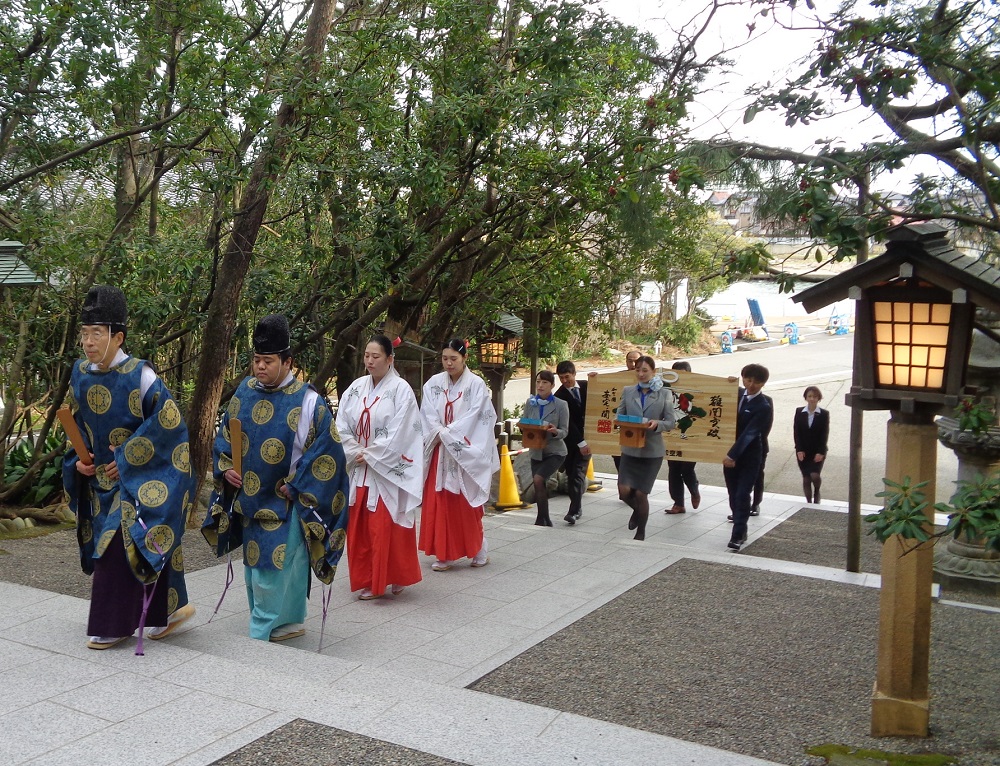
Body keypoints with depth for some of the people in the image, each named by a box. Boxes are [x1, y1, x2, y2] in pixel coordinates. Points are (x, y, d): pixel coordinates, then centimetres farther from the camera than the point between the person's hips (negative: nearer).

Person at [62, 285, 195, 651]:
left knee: (120, 546, -7)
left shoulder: (139, 374, -17)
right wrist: (79, 459, 1)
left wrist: (128, 458, -17)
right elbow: (76, 423, 16)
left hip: (137, 479, -6)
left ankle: (113, 626, 6)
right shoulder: (80, 374, 3)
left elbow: (168, 421, -17)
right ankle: (169, 609, 24)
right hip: (100, 478, 6)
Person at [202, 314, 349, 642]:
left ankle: (260, 636, 6)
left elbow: (327, 451, -13)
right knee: (255, 572, 15)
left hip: (285, 504, -6)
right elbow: (224, 435, 15)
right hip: (249, 501, 6)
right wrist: (225, 467, -1)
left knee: (272, 572, -5)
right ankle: (291, 622, 30)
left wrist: (294, 487, -13)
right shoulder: (245, 392, 3)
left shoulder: (308, 402, -13)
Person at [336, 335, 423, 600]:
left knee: (388, 527, -2)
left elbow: (399, 434, -14)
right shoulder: (356, 387, 6)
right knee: (359, 528, 7)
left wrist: (370, 456, -12)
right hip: (360, 470, 5)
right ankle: (367, 581, 18)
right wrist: (356, 452, -8)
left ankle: (395, 578, 13)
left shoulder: (400, 389, -9)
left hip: (389, 470, -5)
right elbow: (341, 426, 5)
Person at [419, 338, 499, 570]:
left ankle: (479, 551, 14)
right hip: (440, 452, 4)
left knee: (466, 504, 1)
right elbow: (428, 416, 1)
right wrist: (440, 434, -15)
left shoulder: (476, 384, -5)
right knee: (440, 503, 4)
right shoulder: (434, 383, 5)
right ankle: (444, 554, 11)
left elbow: (475, 417, -11)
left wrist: (447, 434, -13)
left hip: (465, 453, -4)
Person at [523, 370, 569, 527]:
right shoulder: (530, 403, 2)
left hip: (555, 451, -5)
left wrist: (555, 431, -28)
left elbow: (564, 431, -7)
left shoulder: (561, 405, -8)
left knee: (538, 480, -21)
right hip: (536, 451, 5)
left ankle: (541, 519, -8)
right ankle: (545, 521, 26)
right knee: (540, 486, 9)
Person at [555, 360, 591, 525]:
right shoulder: (560, 396, -8)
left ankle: (574, 511, -15)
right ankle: (577, 508, 20)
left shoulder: (586, 386, 2)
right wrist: (580, 443, -18)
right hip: (571, 439, 0)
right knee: (571, 475, 6)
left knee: (578, 474, -10)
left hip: (586, 438, 0)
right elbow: (568, 422, -13)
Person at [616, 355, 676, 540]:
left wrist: (657, 424, -21)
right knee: (624, 491, -7)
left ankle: (640, 533, 23)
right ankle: (637, 511, 30)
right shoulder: (628, 392, 6)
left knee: (641, 493, 1)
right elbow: (619, 416, 10)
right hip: (630, 448, 2)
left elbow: (670, 422, -1)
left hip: (652, 450, -2)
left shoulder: (664, 394, 0)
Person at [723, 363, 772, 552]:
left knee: (742, 496, -9)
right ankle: (741, 530, 24)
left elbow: (748, 433, -21)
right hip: (730, 454, 6)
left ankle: (737, 536, -8)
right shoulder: (736, 394, 5)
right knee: (733, 496, 11)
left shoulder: (763, 407, -13)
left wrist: (733, 455, -26)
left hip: (749, 458, -6)